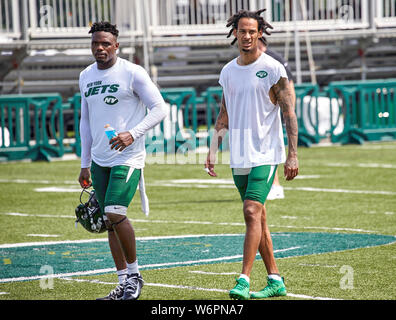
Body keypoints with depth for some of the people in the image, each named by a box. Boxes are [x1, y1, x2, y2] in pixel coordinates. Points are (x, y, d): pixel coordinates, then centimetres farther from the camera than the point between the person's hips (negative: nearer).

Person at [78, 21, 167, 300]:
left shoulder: (133, 73, -8)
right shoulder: (86, 76, 12)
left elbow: (159, 108, -7)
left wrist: (133, 134, -21)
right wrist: (85, 164, 18)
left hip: (127, 157, -6)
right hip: (99, 160, 7)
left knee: (115, 213, -18)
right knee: (110, 222, 6)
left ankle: (134, 274, -2)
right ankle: (124, 283, 12)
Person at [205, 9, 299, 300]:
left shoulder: (273, 69, -5)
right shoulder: (228, 71, 11)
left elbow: (289, 113, -6)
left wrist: (293, 154, -12)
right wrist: (213, 151, 11)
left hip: (265, 154, -6)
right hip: (239, 156, 6)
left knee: (252, 211, -17)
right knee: (257, 218, 8)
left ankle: (244, 281, -20)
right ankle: (275, 280, 15)